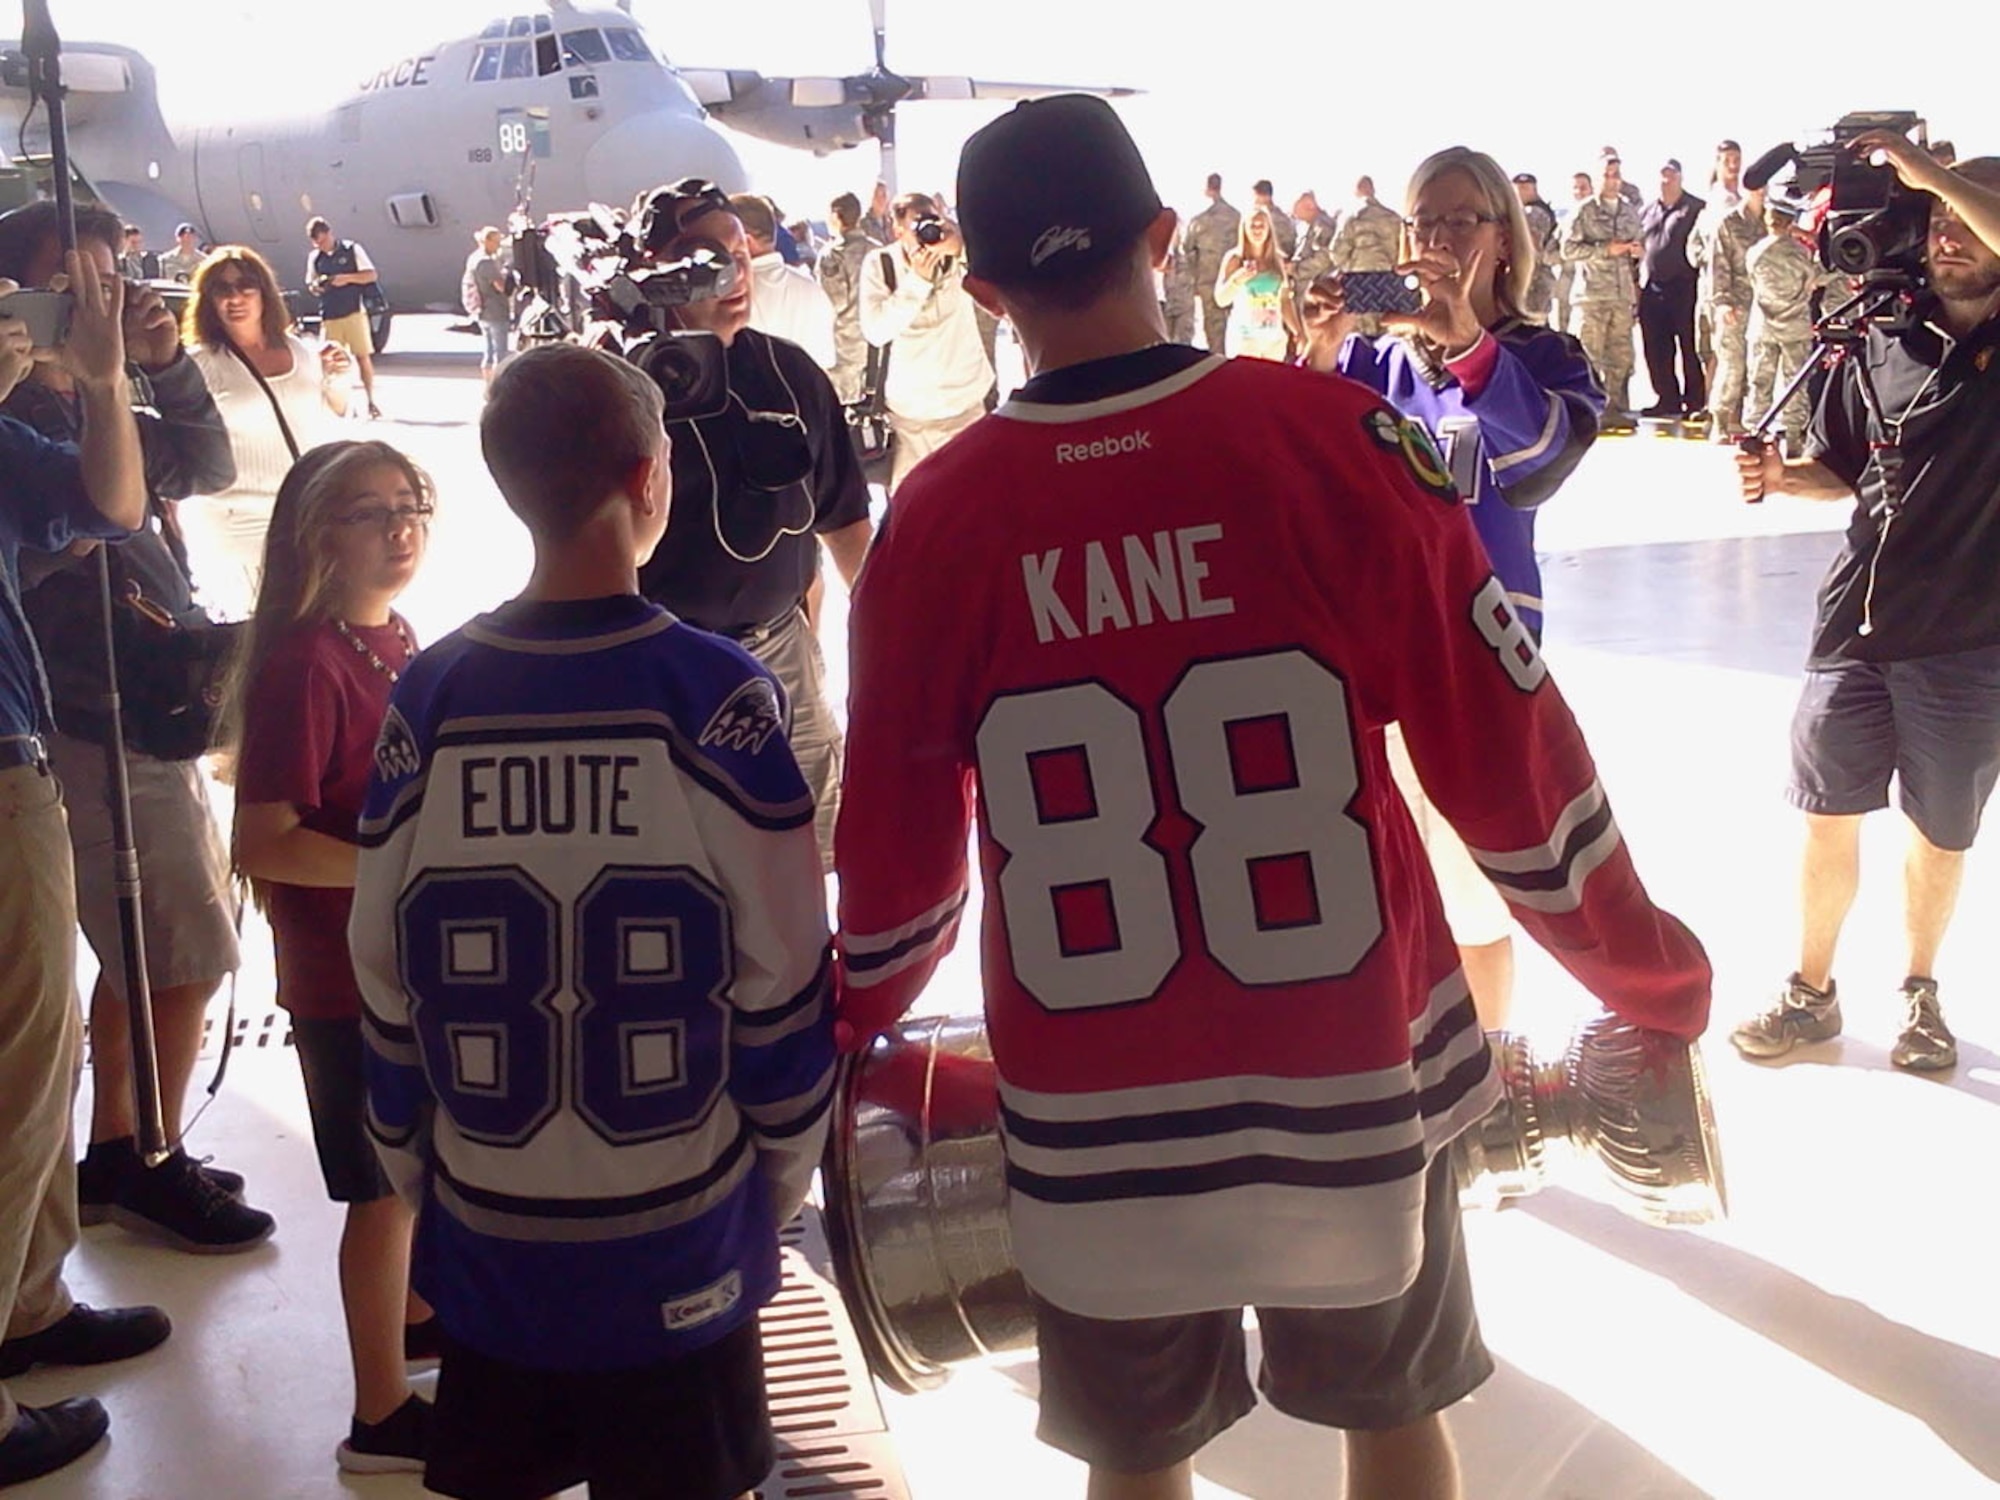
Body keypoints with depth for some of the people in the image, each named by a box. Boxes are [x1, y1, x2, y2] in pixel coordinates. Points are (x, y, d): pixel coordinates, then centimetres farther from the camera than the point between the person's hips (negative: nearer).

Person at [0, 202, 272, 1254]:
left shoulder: (94, 407, 14)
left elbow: (205, 468, 11)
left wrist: (165, 366, -1)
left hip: (149, 711, 10)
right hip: (101, 723, -10)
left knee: (140, 953, 16)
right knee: (191, 953, -3)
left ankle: (114, 1154, 27)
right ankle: (154, 1162, 11)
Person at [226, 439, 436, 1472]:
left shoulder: (395, 640, 4)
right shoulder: (306, 666, -22)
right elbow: (261, 845, -26)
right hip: (348, 972, -8)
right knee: (385, 1186, 4)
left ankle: (413, 1308, 47)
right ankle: (383, 1420, 19)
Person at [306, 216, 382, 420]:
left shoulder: (351, 250, -1)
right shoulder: (314, 258, 10)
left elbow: (372, 275, -3)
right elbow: (311, 285, 17)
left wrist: (347, 278, -16)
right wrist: (316, 287, -7)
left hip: (354, 311, -3)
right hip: (329, 316, 3)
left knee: (363, 356, -3)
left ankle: (370, 401, 5)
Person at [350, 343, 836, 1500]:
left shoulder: (428, 699, -6)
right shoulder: (719, 695, -14)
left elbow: (388, 997, 1)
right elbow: (784, 988, -9)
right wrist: (776, 1186, 7)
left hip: (486, 1246, 3)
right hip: (678, 1250, -2)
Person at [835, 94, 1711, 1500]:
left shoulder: (935, 520, -9)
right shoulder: (1334, 437, -13)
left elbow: (896, 853, 0)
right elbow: (1513, 762, -8)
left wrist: (849, 1030, 21)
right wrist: (1656, 979, 9)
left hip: (1094, 1119, 1)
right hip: (1355, 1075, 0)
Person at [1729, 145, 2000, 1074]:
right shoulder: (1881, 344, 4)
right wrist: (1785, 476, -5)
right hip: (1857, 626, 3)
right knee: (1827, 817, 10)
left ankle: (1919, 991, 34)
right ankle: (1810, 993, 28)